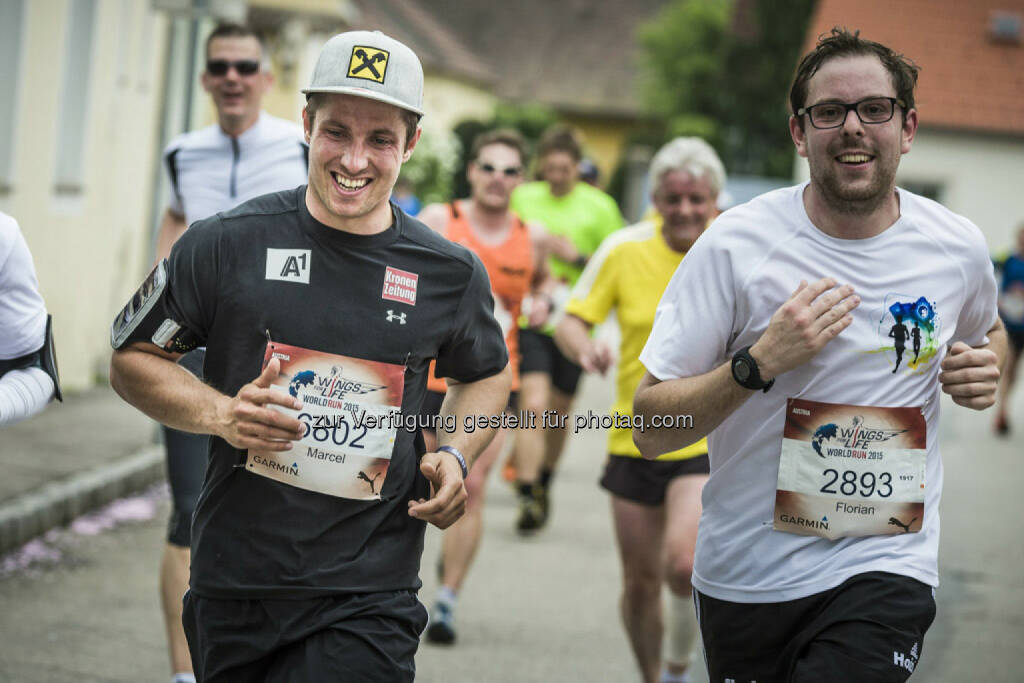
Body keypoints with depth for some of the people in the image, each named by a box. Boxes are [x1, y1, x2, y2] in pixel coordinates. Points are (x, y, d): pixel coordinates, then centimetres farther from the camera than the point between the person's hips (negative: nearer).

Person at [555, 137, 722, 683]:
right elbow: (571, 322, -1)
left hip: (710, 439, -2)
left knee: (683, 565, -22)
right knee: (640, 582, 8)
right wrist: (584, 347, -23)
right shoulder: (624, 250, -4)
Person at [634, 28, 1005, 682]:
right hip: (745, 572, 0)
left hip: (888, 565, 0)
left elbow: (987, 330, 24)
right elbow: (650, 428, -10)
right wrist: (760, 363, -24)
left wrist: (983, 370, 0)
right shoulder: (737, 245, -10)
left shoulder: (958, 246, -1)